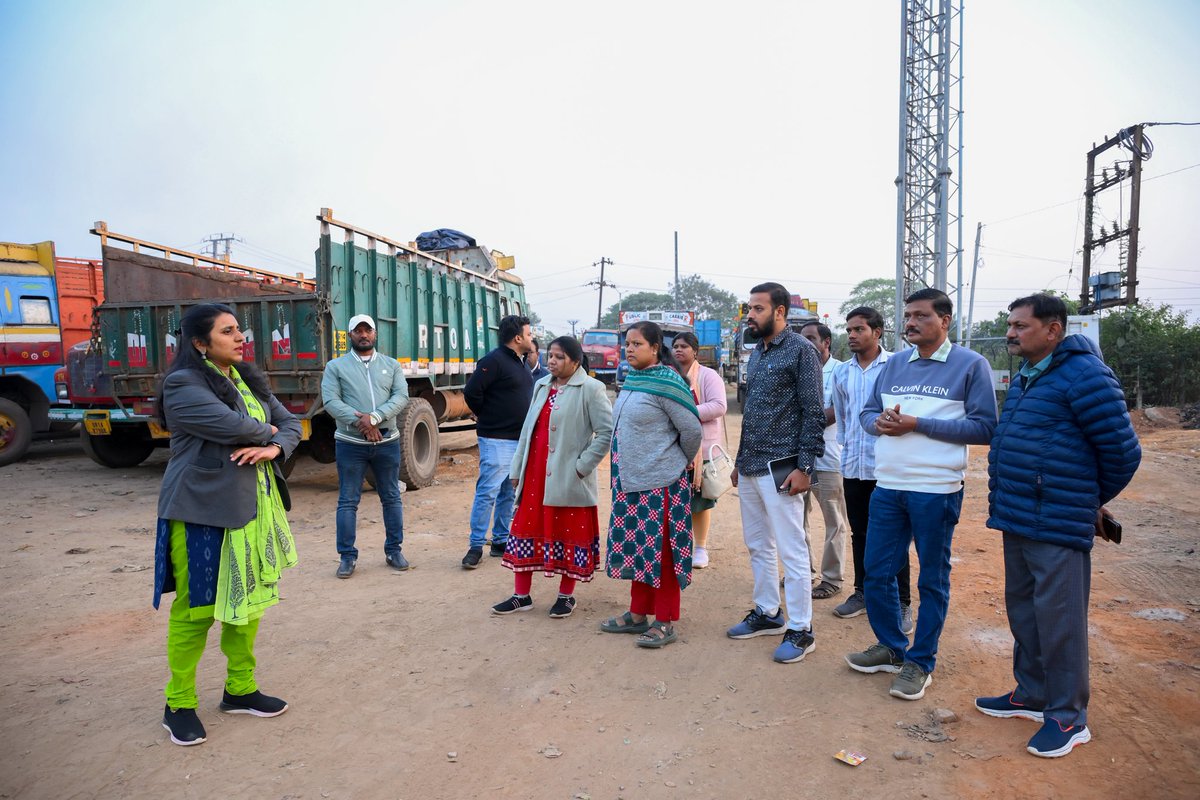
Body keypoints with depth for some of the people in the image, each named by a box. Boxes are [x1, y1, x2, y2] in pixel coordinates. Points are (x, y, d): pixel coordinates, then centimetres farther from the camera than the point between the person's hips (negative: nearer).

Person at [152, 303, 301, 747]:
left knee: (249, 599, 13)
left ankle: (240, 689, 28)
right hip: (202, 510, -7)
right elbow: (233, 426, -24)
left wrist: (274, 447, -12)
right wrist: (267, 431, -4)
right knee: (196, 607, 1)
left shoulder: (249, 380, 12)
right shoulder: (183, 385, -11)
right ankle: (179, 705, 18)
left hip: (254, 507, 7)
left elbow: (290, 424, 10)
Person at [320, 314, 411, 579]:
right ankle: (347, 556, 11)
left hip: (387, 442, 2)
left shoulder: (392, 365, 8)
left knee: (392, 498, 8)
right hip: (350, 443, -1)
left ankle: (394, 550, 20)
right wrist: (359, 423, -20)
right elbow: (331, 401, -8)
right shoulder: (336, 366, 3)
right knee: (347, 501, 2)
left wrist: (374, 417, -20)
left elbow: (401, 397, -5)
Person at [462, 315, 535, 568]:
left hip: (519, 440, 9)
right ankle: (476, 546, 0)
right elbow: (471, 392, -19)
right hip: (497, 440, -9)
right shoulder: (495, 361, -14)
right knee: (488, 492, -7)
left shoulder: (521, 363, 14)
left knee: (509, 493, 13)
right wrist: (486, 417, -5)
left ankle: (501, 541, 22)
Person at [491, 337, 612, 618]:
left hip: (568, 478, -6)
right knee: (525, 529, 10)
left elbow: (607, 431, -14)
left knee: (569, 534, 6)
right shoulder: (541, 386, 11)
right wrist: (518, 469, 11)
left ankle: (566, 596, 22)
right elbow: (528, 428, 14)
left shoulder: (590, 389, -10)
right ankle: (521, 595, 22)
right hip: (535, 474, 7)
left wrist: (582, 465, -14)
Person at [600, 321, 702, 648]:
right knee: (637, 548, 15)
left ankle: (666, 622, 12)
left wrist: (680, 462, 2)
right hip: (631, 480, 8)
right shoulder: (631, 381, 10)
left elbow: (692, 429, -12)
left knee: (661, 551, 0)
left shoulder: (666, 382, -14)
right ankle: (638, 614, 27)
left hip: (660, 481, -8)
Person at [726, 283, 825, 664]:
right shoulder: (756, 353, 14)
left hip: (779, 469, -8)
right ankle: (767, 613, 30)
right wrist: (739, 461, 18)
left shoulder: (801, 350, -9)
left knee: (791, 551, -1)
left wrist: (804, 467, -17)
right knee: (757, 546, 16)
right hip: (749, 468, 8)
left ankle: (800, 630, 10)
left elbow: (813, 413, -12)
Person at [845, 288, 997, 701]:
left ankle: (920, 662, 23)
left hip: (936, 491, -5)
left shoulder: (971, 364, -5)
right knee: (877, 574, 12)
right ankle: (891, 647, 32)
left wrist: (917, 424, -17)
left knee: (932, 580, 9)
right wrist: (880, 421, -10)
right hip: (887, 485, 5)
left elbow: (984, 427, -12)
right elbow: (868, 411, 15)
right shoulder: (894, 364, 10)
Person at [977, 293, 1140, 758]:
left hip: (1058, 527, -9)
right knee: (1022, 609, 17)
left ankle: (1068, 717, 16)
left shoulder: (1083, 375, -15)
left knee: (1058, 619, 1)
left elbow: (1122, 450, -13)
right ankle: (1031, 694, 33)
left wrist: (1095, 499, 2)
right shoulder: (1025, 377, 14)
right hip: (1017, 519, 9)